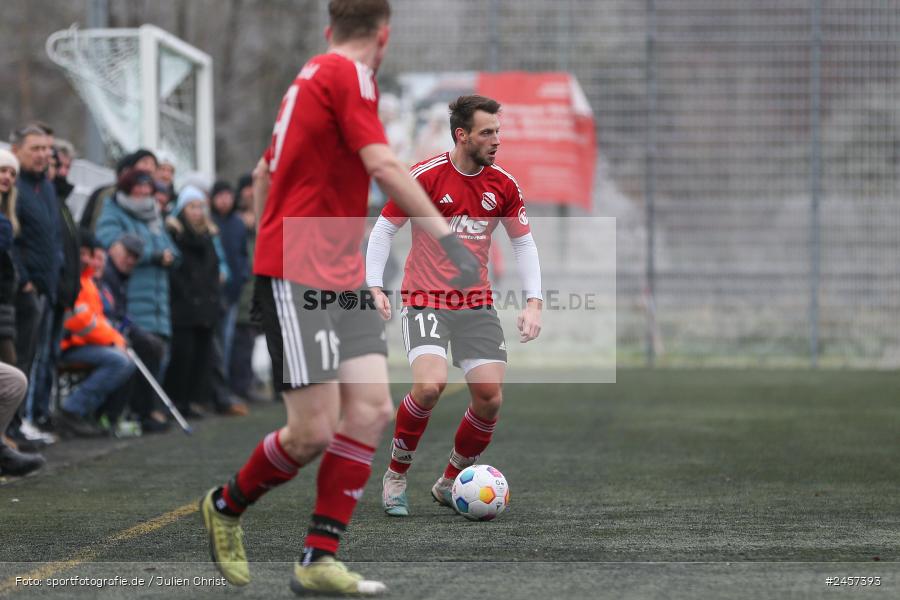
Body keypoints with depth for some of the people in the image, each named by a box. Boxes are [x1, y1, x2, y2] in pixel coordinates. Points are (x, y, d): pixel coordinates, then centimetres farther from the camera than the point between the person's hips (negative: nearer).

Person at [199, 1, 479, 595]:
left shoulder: (311, 77, 19)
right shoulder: (348, 74, -10)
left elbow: (264, 174, 29)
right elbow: (384, 166, -21)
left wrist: (270, 249, 36)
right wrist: (445, 235, -20)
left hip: (341, 278, 10)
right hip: (297, 279, -10)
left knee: (371, 410, -3)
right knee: (314, 432, -9)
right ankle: (226, 507, 17)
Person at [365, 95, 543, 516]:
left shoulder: (503, 185, 1)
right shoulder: (425, 176, -11)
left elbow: (524, 242, 10)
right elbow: (383, 229, -4)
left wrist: (534, 302, -1)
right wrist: (375, 287, -15)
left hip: (477, 304, 4)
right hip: (425, 302, -4)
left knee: (490, 397, -7)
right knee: (430, 385, -25)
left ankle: (450, 483, 16)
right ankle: (395, 477, -2)